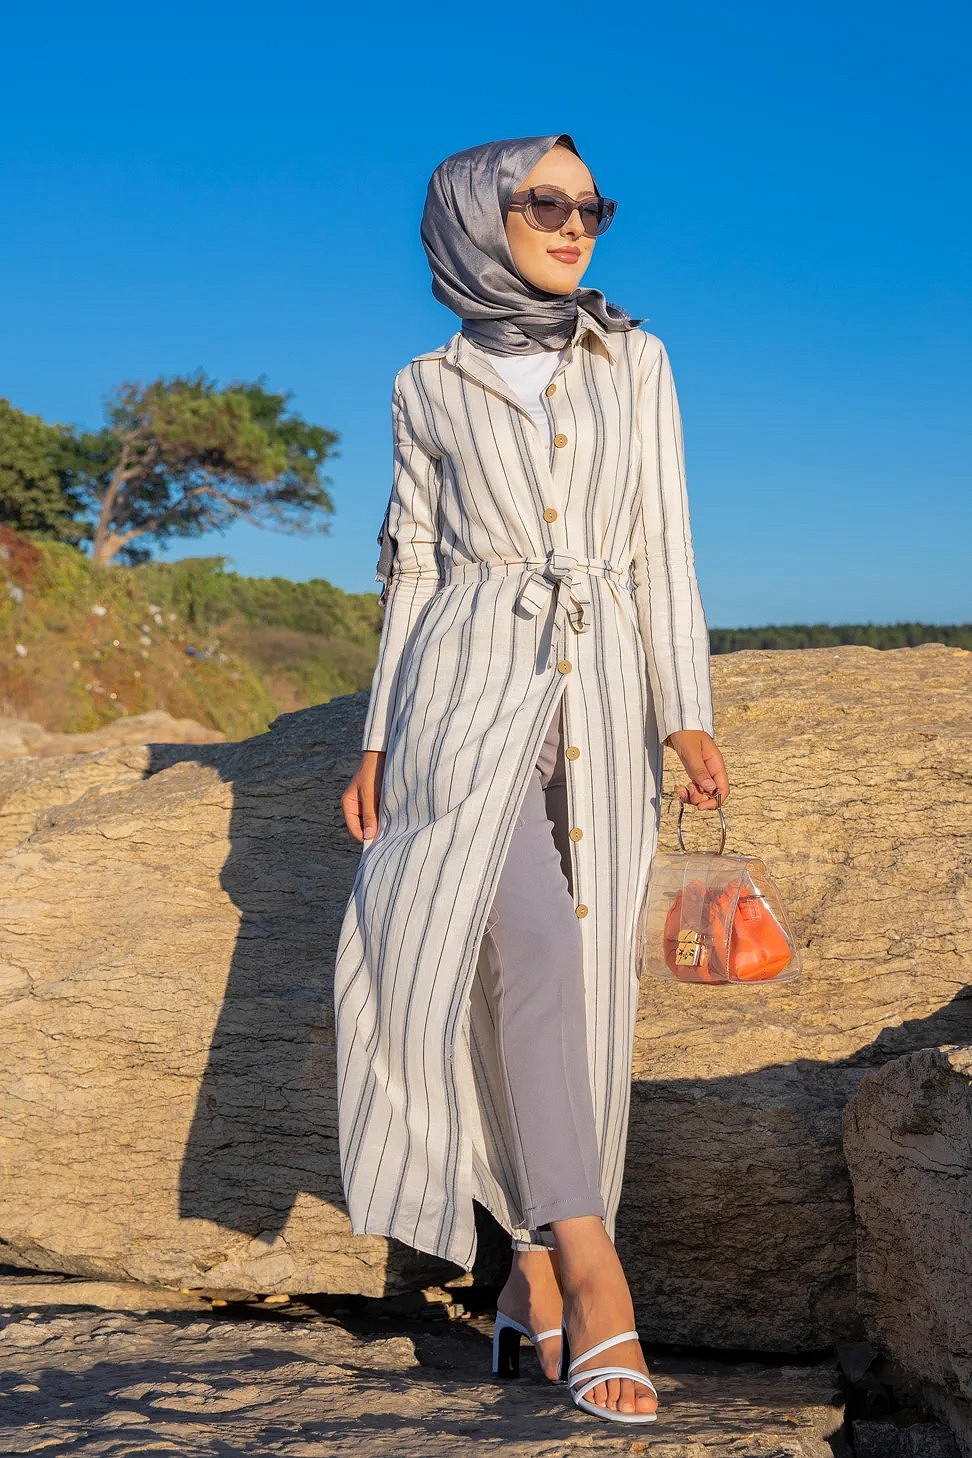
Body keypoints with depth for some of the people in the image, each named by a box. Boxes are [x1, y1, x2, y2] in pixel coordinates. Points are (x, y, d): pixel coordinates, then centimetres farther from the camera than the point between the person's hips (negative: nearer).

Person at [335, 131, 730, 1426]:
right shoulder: (430, 389, 11)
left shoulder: (637, 363, 12)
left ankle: (536, 1258, 10)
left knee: (571, 981, -2)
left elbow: (663, 547, 7)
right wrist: (378, 741, 6)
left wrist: (687, 714, -3)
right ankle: (587, 1260, -20)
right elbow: (416, 570, 11)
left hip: (600, 698, 2)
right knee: (528, 944, -22)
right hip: (470, 683, -2)